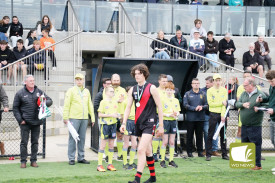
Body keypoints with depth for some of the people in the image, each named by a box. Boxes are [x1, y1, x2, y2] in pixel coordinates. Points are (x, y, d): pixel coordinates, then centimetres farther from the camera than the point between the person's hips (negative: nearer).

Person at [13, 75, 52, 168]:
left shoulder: (39, 92, 8)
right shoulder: (20, 93, 0)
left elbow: (50, 100, 11)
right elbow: (15, 108, 3)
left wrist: (45, 103, -13)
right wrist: (20, 120, -6)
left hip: (36, 122, 3)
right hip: (25, 122, -3)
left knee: (35, 142, 8)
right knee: (24, 142, -1)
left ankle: (33, 160, 16)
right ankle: (23, 161, 7)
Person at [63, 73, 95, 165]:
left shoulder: (86, 91, 15)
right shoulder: (71, 90, 1)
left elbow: (90, 105, 18)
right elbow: (66, 105, -3)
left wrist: (92, 118, 14)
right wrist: (65, 117, -9)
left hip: (84, 118, 4)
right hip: (74, 118, -4)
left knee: (82, 138, 6)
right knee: (72, 138, -3)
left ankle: (81, 157, 13)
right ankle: (71, 158, 1)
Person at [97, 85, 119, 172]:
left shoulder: (115, 102, 12)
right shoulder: (103, 102, -5)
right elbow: (100, 114, -9)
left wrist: (118, 115, -2)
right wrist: (110, 115, -16)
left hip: (113, 124, 6)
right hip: (105, 124, -6)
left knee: (111, 145, 8)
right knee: (103, 145, -3)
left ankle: (110, 164, 15)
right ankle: (99, 165, 1)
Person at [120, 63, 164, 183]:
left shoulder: (151, 88, -5)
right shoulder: (132, 90, 10)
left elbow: (159, 107, -4)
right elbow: (128, 107, 12)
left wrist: (161, 125, -5)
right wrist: (124, 123, 0)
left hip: (149, 123, -6)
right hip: (138, 123, 6)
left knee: (141, 150, -18)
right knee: (147, 151, 14)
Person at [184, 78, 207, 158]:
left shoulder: (203, 94, 10)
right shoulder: (187, 94, 4)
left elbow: (207, 105, 7)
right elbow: (185, 105, -5)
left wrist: (202, 107, -14)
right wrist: (195, 108, -15)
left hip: (200, 118, 2)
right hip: (190, 118, -2)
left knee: (199, 135, 5)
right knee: (190, 135, 2)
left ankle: (200, 151, 12)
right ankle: (189, 151, 10)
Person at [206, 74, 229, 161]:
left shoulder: (224, 90, 6)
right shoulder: (210, 91, 0)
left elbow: (224, 103, -1)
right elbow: (210, 103, -7)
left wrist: (223, 114, -10)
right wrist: (221, 103, -9)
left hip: (222, 114, 2)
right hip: (213, 114, -2)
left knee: (223, 135, 7)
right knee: (210, 135, -2)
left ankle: (224, 154, 14)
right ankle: (208, 154, 1)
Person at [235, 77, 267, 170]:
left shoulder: (261, 95, -6)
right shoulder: (244, 94, 11)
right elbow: (237, 104, 6)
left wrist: (258, 108, -23)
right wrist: (243, 104, -13)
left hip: (255, 125, -6)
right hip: (244, 125, 6)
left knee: (256, 145, -3)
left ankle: (257, 164, 4)